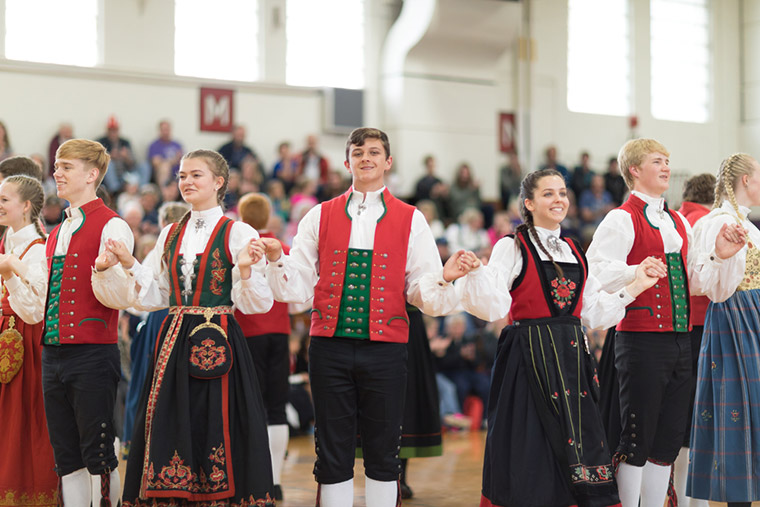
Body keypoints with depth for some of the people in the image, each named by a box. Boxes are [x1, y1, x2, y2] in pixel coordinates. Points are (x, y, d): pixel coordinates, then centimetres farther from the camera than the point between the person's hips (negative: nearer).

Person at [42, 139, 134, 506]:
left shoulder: (111, 227, -6)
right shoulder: (56, 233, 18)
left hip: (92, 353, -7)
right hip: (53, 352, 8)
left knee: (98, 454, -4)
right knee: (66, 457, 10)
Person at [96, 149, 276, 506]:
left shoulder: (238, 234, -2)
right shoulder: (170, 235, 14)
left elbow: (255, 304, -6)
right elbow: (154, 297, 12)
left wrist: (246, 270, -24)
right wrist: (129, 265, 1)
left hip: (217, 342, -5)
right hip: (174, 343, 5)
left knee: (215, 430, -4)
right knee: (172, 433, 5)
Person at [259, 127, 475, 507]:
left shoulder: (410, 220, 7)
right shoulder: (320, 216, 9)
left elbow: (423, 294, 2)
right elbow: (298, 289, 5)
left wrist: (444, 279, -18)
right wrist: (277, 261, -13)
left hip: (385, 348, 0)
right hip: (329, 347, 1)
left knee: (383, 453, 5)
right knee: (333, 454, 4)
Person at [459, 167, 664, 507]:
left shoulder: (575, 252, 16)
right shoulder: (512, 248, -1)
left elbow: (594, 313, 15)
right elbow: (494, 307, -12)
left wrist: (636, 286, 11)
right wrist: (476, 271, -27)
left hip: (572, 355, 5)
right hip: (531, 357, -5)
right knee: (532, 449, -4)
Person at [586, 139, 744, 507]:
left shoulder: (679, 223, 18)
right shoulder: (622, 219, -6)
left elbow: (693, 282, 20)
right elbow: (596, 271, -17)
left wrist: (718, 258, 5)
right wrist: (637, 273, -32)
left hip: (680, 340, 7)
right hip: (641, 340, -7)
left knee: (668, 441, 10)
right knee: (637, 438, -3)